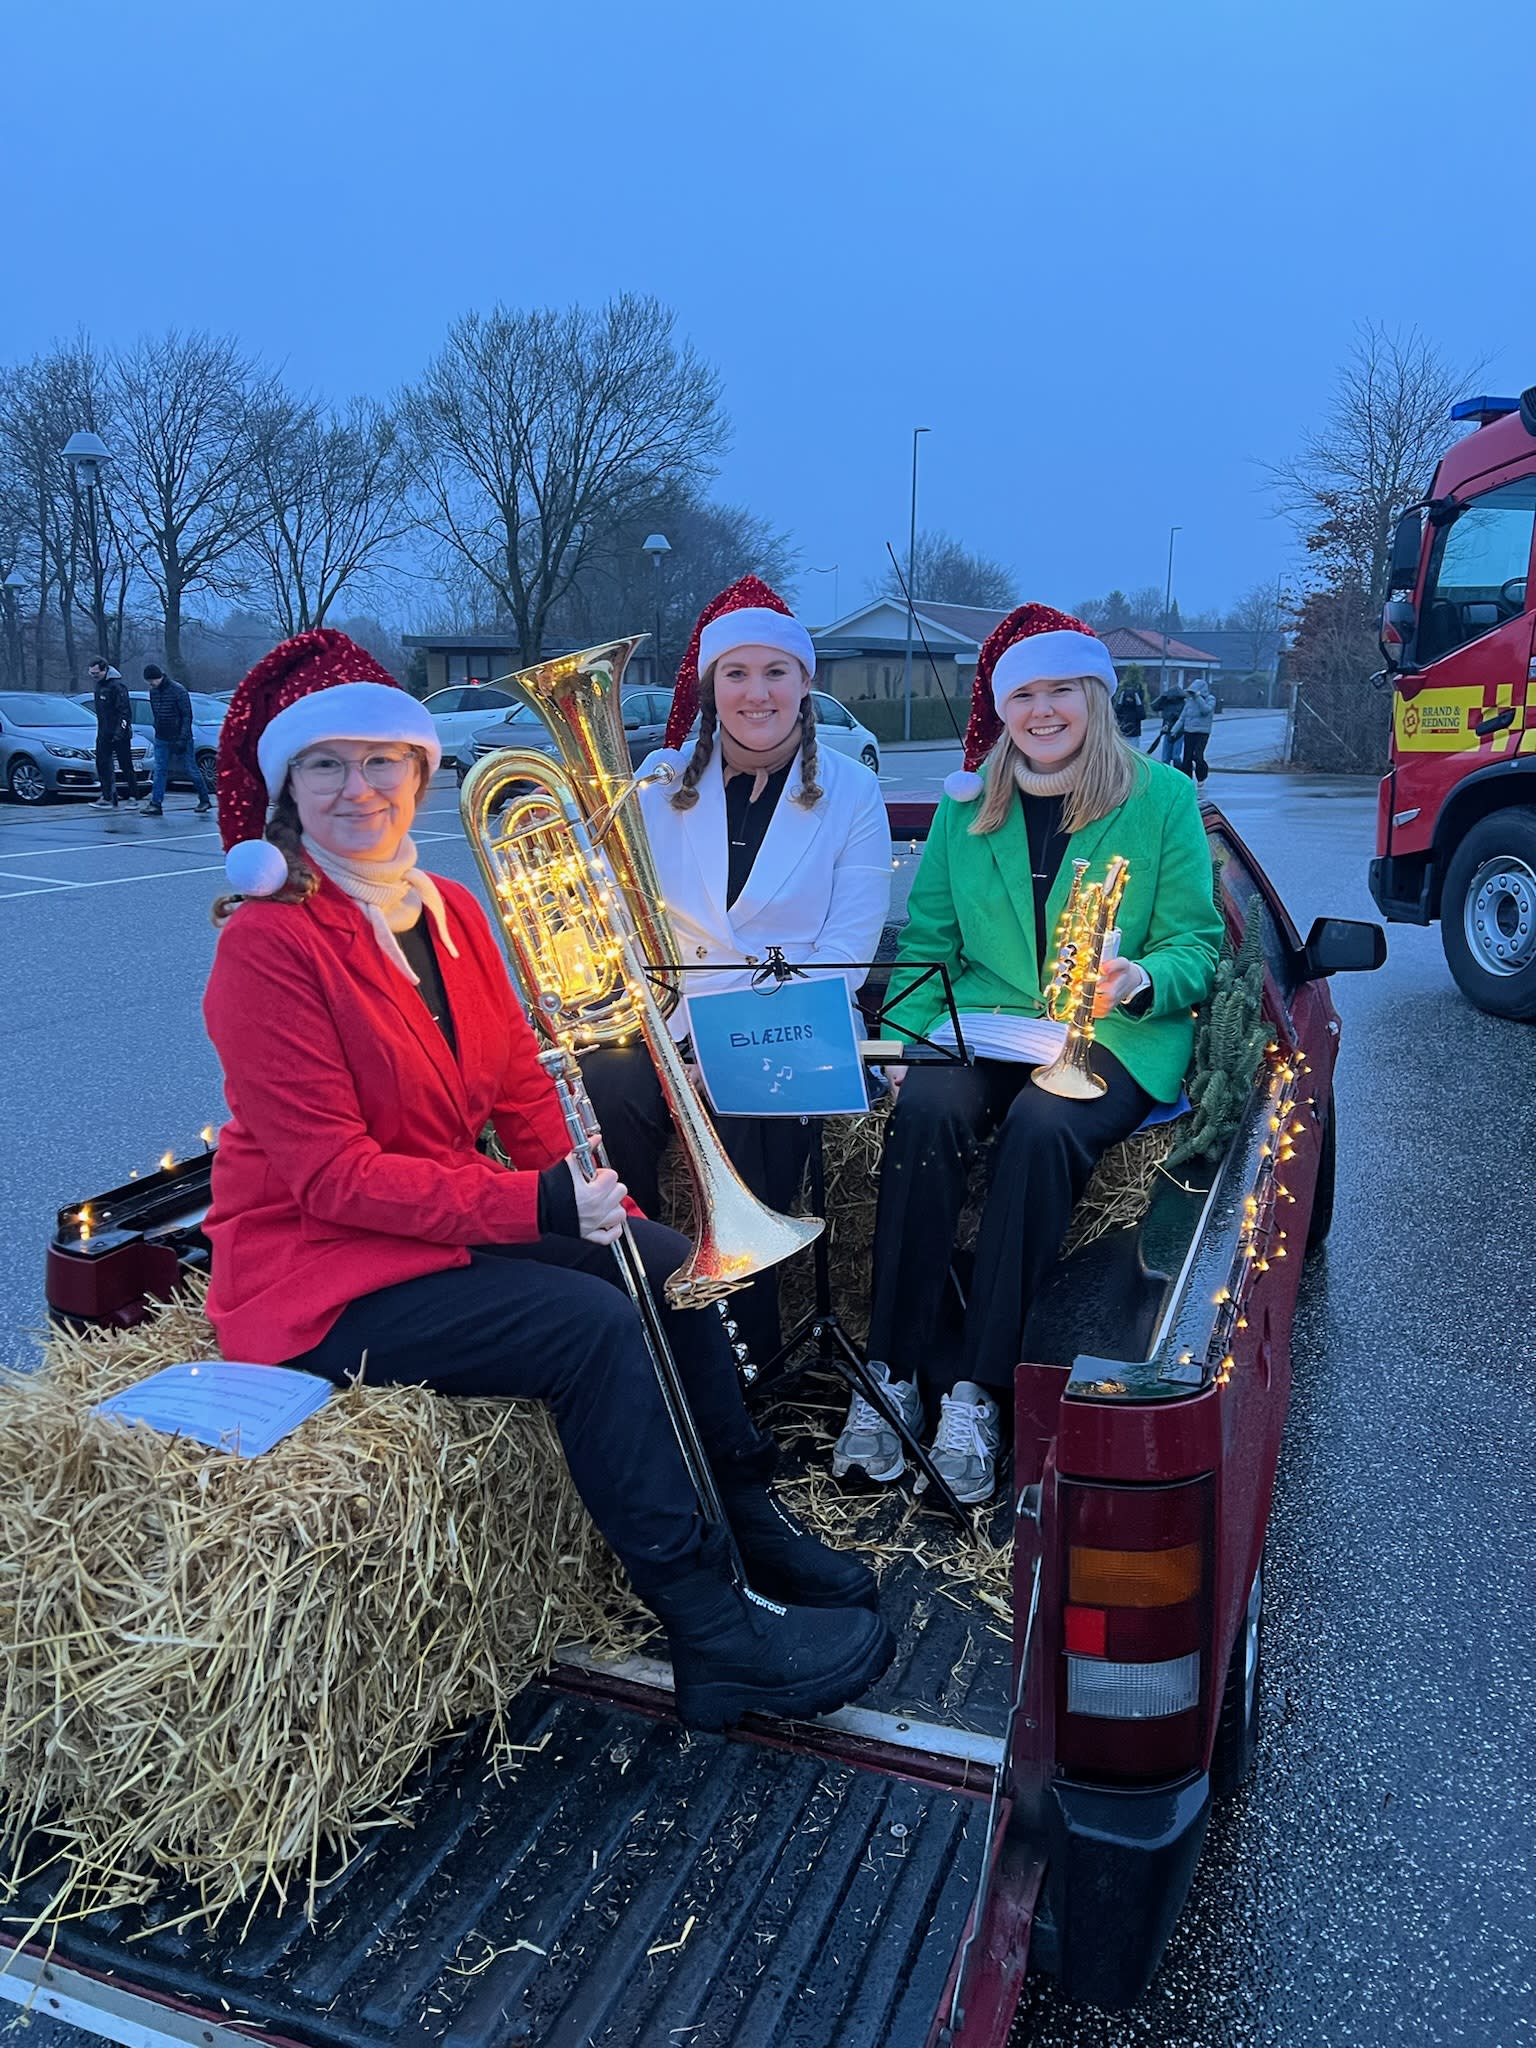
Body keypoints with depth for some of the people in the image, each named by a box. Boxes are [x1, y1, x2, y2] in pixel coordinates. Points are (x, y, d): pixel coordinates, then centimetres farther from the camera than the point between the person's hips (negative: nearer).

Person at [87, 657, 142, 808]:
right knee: (102, 765, 3)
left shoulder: (117, 685, -14)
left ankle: (134, 798, 8)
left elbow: (125, 711, -17)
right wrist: (100, 731, 15)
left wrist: (120, 732, -22)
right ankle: (107, 797, 5)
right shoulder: (98, 684, 13)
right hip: (104, 734, 8)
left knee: (126, 766, 0)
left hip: (119, 734, -8)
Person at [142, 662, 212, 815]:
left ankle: (204, 800, 18)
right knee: (160, 771, -1)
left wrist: (182, 739, -20)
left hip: (180, 739, -6)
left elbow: (187, 716, -15)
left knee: (190, 770, 4)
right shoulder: (153, 692, 6)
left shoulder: (178, 691, -15)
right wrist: (158, 730, 12)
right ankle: (156, 804, -3)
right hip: (161, 739, 6)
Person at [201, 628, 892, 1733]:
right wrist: (537, 1205, -27)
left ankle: (754, 1525, 9)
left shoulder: (449, 910, 6)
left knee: (669, 1265, -6)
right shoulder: (269, 941, -17)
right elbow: (329, 1173, -22)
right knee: (596, 1327, -23)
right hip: (321, 1268, -7)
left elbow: (524, 1086, 7)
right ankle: (712, 1633, -13)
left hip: (445, 1217, 7)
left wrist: (600, 1205, -8)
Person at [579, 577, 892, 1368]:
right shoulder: (660, 781, 11)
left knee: (750, 1108, -32)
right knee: (608, 1088, -30)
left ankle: (748, 1364, -12)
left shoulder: (850, 790, 6)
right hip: (669, 1020, 2)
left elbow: (847, 948, -2)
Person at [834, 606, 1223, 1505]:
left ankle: (978, 1388, -26)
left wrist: (1143, 981, -22)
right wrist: (906, 1037, -4)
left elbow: (1196, 944, 1)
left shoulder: (1163, 798, 3)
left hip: (1115, 1034, -2)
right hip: (986, 1019, 3)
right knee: (926, 1109, -30)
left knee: (1042, 1127, -34)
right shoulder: (966, 803, 12)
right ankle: (894, 1372, -24)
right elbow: (928, 938, 13)